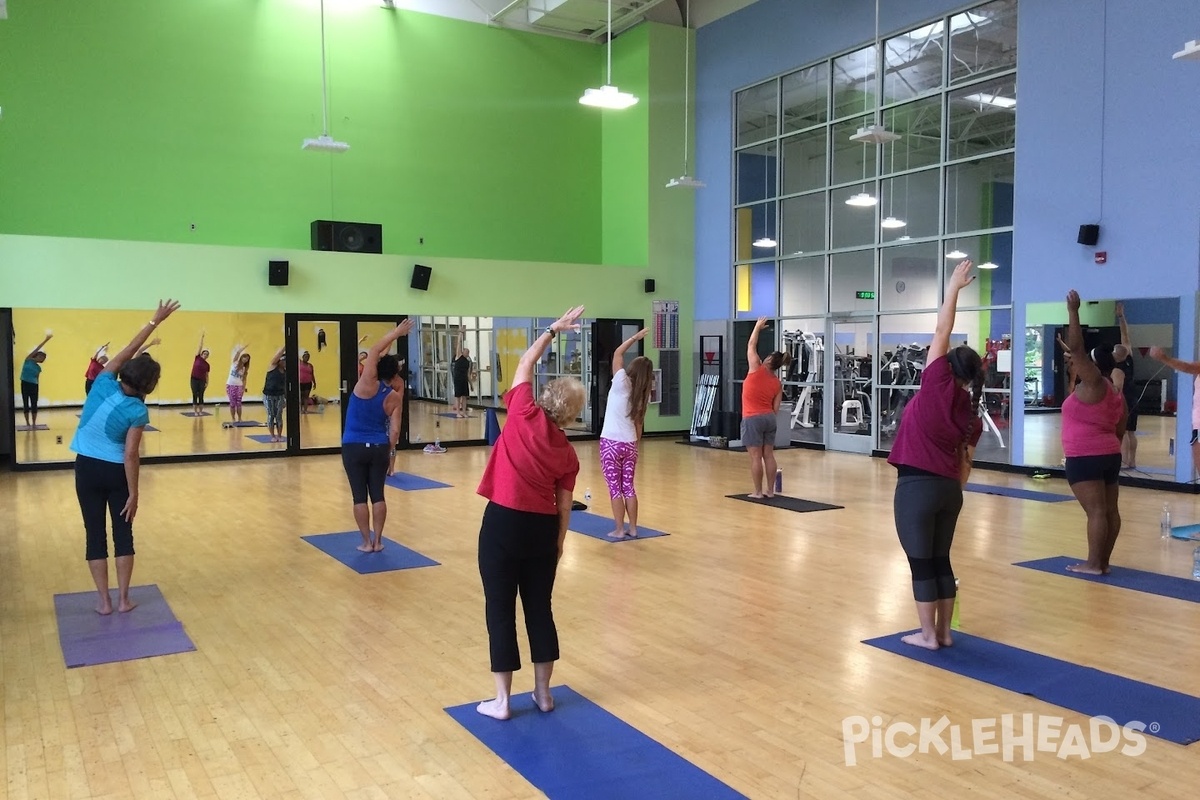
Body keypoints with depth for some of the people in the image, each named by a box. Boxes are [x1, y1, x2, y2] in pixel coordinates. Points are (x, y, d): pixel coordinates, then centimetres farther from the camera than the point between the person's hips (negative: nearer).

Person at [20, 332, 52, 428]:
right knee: (26, 404, 2)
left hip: (34, 386, 3)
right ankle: (28, 423, 9)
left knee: (34, 404, 2)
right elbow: (37, 348, -8)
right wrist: (46, 340, -13)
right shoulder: (28, 360, -3)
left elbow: (37, 379, 11)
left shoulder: (38, 368, 8)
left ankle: (34, 423, 10)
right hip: (25, 384, -3)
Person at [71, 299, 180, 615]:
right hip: (116, 472, -3)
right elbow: (130, 455, -18)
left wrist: (155, 321, 3)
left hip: (87, 469, 3)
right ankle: (123, 598, 11)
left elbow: (129, 350, 0)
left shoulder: (103, 383, -9)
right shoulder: (138, 411, -16)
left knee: (96, 535, 8)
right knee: (123, 534, 9)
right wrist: (134, 494, -12)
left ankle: (103, 600, 11)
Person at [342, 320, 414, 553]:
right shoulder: (395, 397, -2)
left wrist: (396, 333, 0)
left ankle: (367, 542, 6)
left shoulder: (368, 384, -10)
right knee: (378, 494, 8)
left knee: (360, 496, 3)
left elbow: (374, 351, -8)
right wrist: (391, 453, 11)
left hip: (354, 447, -2)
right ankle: (377, 541, 10)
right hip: (380, 447, 2)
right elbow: (394, 430, -1)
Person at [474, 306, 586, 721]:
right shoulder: (568, 453, 4)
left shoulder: (526, 416, -7)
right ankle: (543, 693, 26)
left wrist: (554, 330, 15)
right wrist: (558, 543, 18)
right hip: (543, 527, 4)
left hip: (504, 521, -4)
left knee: (500, 610, 5)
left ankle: (501, 701, 13)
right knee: (540, 607, 16)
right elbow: (563, 506, 7)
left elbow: (525, 364, 6)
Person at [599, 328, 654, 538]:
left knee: (615, 488, 1)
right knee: (628, 487, 12)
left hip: (611, 443, -5)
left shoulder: (622, 384, -11)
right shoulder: (642, 395, 4)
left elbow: (617, 353, -6)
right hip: (629, 444, 5)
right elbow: (638, 424, 10)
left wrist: (635, 337, 1)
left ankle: (619, 529, 3)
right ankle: (632, 528, 15)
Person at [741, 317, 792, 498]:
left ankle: (758, 492, 0)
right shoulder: (778, 384, 7)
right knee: (768, 455, 9)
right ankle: (770, 491, 12)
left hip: (753, 419, -6)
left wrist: (758, 327, 16)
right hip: (769, 418, 6)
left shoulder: (756, 370, -7)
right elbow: (776, 408, 7)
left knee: (756, 457, -3)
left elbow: (751, 346, 5)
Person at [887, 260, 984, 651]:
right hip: (948, 488, 6)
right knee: (941, 560, 16)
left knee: (921, 563, 3)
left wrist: (954, 287, 1)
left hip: (916, 486, -6)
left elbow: (942, 331, -6)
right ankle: (944, 631, 24)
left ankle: (928, 635, 10)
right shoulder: (972, 415, 7)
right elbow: (965, 464, 12)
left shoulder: (937, 387, -10)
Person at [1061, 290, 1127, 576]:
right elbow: (1120, 432, 17)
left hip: (1085, 457, -9)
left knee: (1096, 510, -10)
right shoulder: (1116, 394, 14)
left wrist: (1073, 312, -16)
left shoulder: (1093, 384, -11)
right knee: (1110, 510, 6)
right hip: (1109, 455, 9)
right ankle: (1103, 562, 11)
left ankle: (1093, 564, -8)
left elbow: (1076, 348, -18)